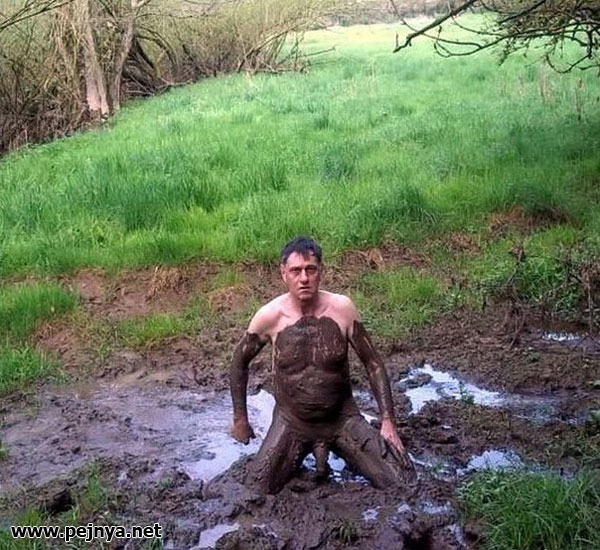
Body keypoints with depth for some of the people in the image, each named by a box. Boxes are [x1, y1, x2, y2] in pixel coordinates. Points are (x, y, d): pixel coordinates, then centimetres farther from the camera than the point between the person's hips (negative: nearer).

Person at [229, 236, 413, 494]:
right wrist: (240, 419, 5)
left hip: (342, 417, 0)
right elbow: (240, 362, 1)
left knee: (401, 480, -9)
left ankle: (333, 447, 17)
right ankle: (305, 452, 15)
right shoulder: (270, 316, -16)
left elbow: (372, 362, -5)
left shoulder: (342, 308, -15)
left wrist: (388, 420, -9)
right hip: (291, 421, 0)